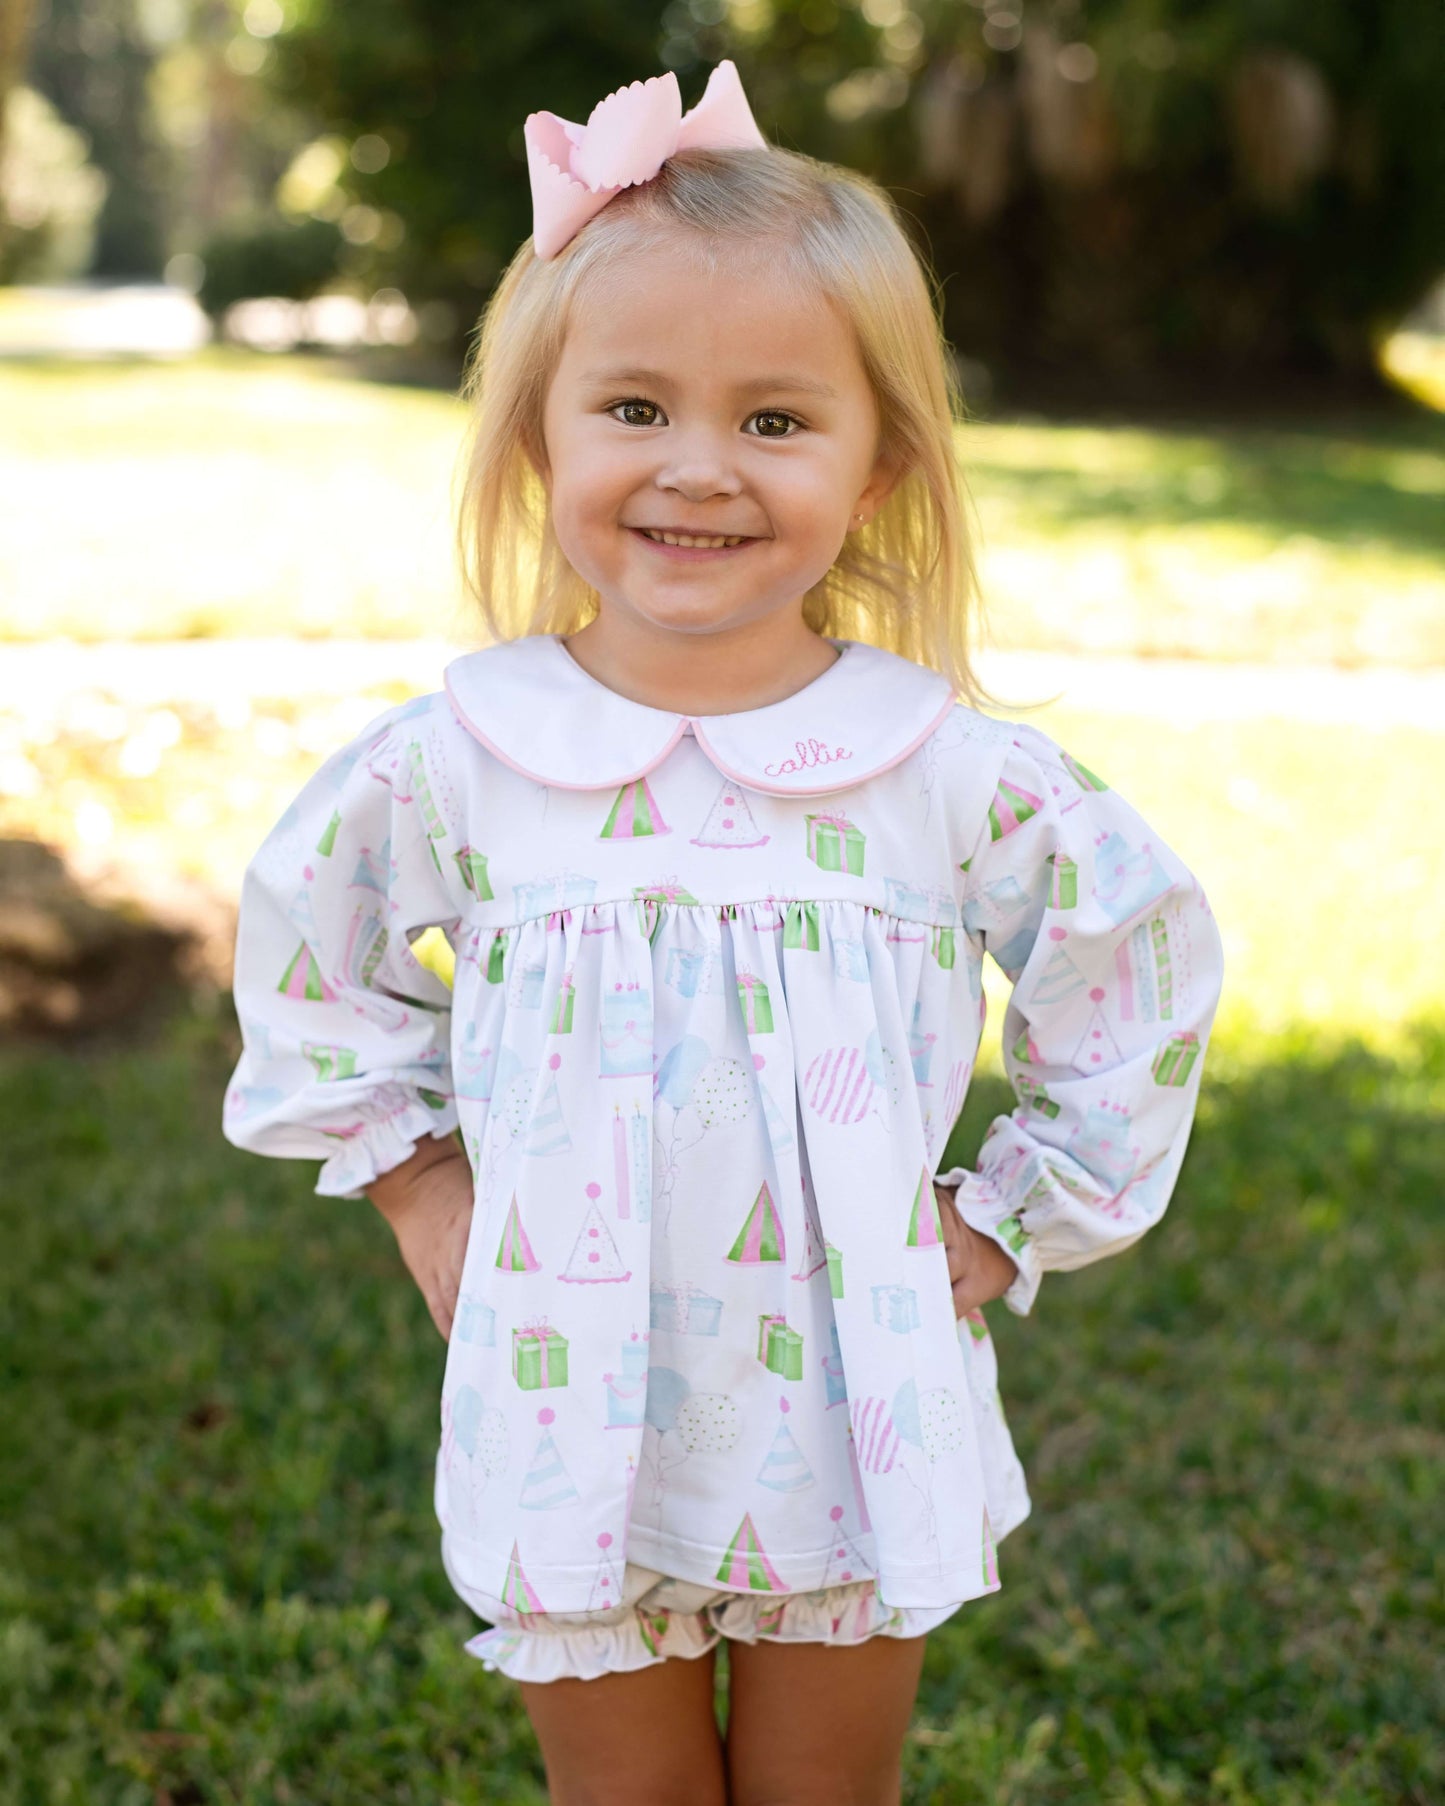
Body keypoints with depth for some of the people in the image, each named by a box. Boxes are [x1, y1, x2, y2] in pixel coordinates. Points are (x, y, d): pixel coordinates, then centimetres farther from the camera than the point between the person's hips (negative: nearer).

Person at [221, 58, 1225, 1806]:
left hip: (859, 1426, 0)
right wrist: (418, 1186, 4)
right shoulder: (449, 762, -10)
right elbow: (305, 958, 9)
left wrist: (1002, 1224, 1)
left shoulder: (961, 776, -13)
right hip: (570, 1416, 0)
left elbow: (1145, 974, 3)